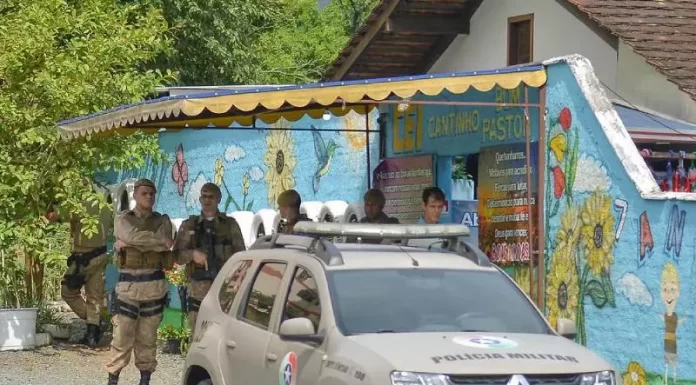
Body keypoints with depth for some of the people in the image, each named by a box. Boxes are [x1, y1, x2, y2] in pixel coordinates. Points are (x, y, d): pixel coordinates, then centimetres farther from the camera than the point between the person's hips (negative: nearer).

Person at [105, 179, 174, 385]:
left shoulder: (162, 220, 9)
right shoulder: (123, 219, 5)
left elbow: (165, 244, -12)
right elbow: (133, 235, -18)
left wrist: (128, 244, -13)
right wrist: (159, 239, -11)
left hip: (155, 285, 2)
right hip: (128, 284, -2)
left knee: (148, 336, 6)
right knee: (122, 334, -5)